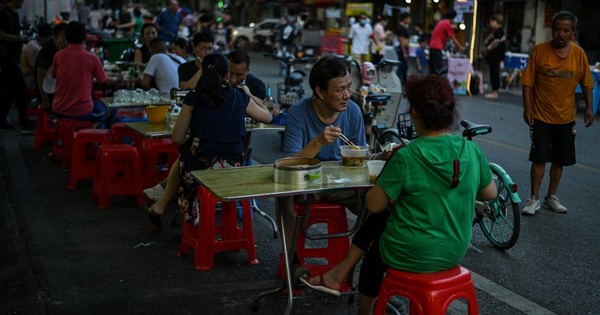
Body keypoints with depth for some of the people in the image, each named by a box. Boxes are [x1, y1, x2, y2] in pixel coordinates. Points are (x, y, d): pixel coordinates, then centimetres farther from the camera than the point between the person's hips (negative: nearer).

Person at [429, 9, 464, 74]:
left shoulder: (441, 22, 20)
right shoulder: (448, 24, -8)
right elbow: (453, 39, -4)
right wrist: (461, 48, 9)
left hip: (432, 46, 10)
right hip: (437, 48, -10)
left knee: (433, 68, 9)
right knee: (439, 69, -12)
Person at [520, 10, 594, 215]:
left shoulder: (579, 53, -2)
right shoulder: (540, 50, -8)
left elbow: (586, 83, 6)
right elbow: (528, 82, -6)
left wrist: (589, 107, -1)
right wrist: (527, 108, -11)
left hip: (566, 118, 3)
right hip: (541, 116, -3)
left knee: (559, 160, 12)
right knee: (539, 158, -2)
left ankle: (551, 197, 27)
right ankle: (534, 199, 11)